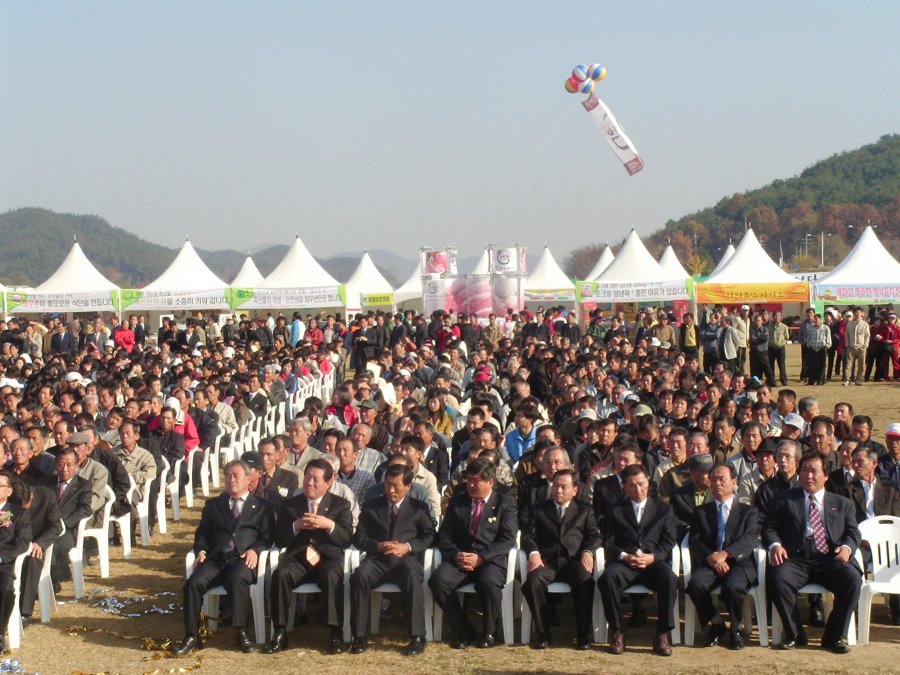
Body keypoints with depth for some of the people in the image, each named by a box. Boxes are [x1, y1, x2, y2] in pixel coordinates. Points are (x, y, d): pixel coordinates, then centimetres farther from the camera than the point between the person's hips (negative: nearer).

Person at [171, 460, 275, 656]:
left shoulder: (261, 506, 18)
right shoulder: (213, 505, 27)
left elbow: (267, 536, 8)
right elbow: (202, 533, 22)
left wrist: (255, 550, -12)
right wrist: (201, 550, 0)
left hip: (243, 559, -3)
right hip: (215, 559, 3)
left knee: (237, 579, -37)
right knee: (194, 582, -27)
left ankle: (241, 632, -28)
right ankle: (192, 636, -19)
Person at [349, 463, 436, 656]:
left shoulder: (419, 508, 16)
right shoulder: (371, 506, 18)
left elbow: (430, 537, 8)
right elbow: (359, 537, 13)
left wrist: (408, 546, -10)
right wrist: (378, 546, -8)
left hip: (406, 559, -1)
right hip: (378, 559, 1)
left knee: (412, 575, -37)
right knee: (360, 575, -32)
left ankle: (417, 637, -31)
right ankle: (359, 637, -25)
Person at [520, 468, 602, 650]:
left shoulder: (585, 510, 21)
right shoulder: (539, 510, 20)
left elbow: (594, 535, 11)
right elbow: (527, 535, 10)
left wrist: (588, 551, -11)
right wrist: (533, 553, -12)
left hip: (574, 560, 0)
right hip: (547, 561, 0)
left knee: (585, 581, -34)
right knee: (533, 581, -33)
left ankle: (583, 635, -22)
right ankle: (542, 634, -20)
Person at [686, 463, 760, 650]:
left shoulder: (749, 511, 15)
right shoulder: (701, 512, 21)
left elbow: (749, 540, -3)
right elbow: (694, 541, 6)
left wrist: (725, 554, -21)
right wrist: (711, 558, -15)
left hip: (739, 564, -2)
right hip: (708, 564, 2)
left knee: (732, 586, -35)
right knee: (695, 584, -31)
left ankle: (735, 628, -5)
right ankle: (715, 624, -4)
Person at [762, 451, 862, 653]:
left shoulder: (842, 503, 23)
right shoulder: (786, 500, 19)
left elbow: (853, 532, 13)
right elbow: (769, 528, 12)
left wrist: (847, 547, -10)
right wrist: (775, 545, -11)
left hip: (831, 560, 1)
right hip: (797, 560, -1)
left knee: (852, 578, -30)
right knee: (777, 576, -33)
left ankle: (834, 636, -13)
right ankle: (794, 634, -13)